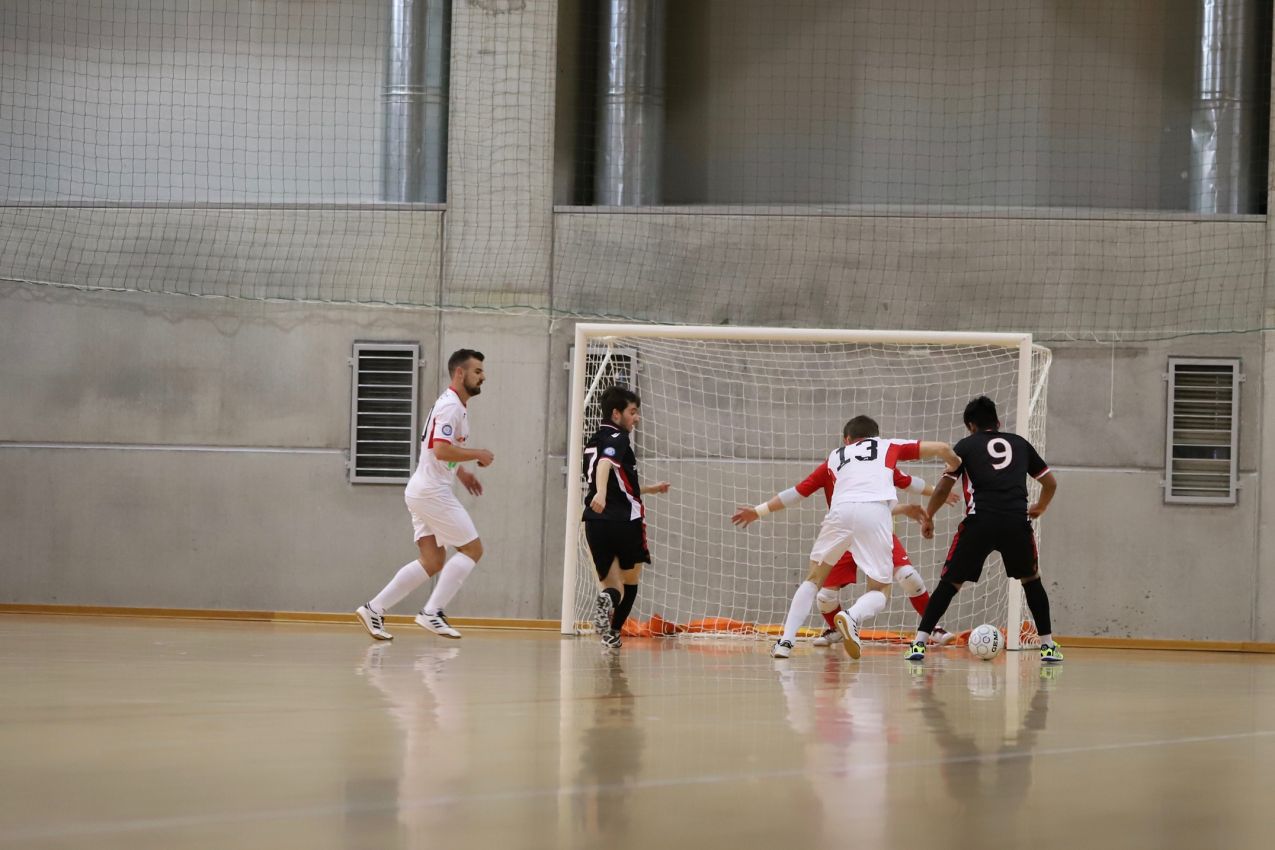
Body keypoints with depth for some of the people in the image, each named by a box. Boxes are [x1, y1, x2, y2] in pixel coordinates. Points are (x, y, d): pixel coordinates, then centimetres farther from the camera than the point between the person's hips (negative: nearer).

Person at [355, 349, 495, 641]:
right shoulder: (450, 406, -15)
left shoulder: (456, 405, 18)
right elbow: (442, 450, -26)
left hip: (424, 492, 10)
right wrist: (478, 454, -15)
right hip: (432, 492, -10)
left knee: (432, 562, 7)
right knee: (472, 549, -6)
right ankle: (432, 613, -10)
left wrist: (461, 471, 20)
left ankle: (374, 609, 5)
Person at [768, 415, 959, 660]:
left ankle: (786, 640, 9)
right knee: (880, 592, 11)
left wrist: (903, 509, 51)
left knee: (814, 579, 22)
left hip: (841, 509, 2)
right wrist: (957, 469, 48)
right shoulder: (888, 446, 29)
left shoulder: (836, 455, 33)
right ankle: (852, 617, -21)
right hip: (875, 512, -2)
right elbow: (942, 449, 26)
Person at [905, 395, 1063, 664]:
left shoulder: (966, 445, 15)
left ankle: (919, 643, -1)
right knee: (1031, 580, 25)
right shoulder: (1020, 444, 22)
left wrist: (927, 517, 23)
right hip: (1017, 521, 2)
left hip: (980, 522, -2)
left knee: (949, 583, 9)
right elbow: (1050, 483, 28)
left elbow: (943, 488, 8)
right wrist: (1040, 507, 48)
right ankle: (1048, 645, 19)